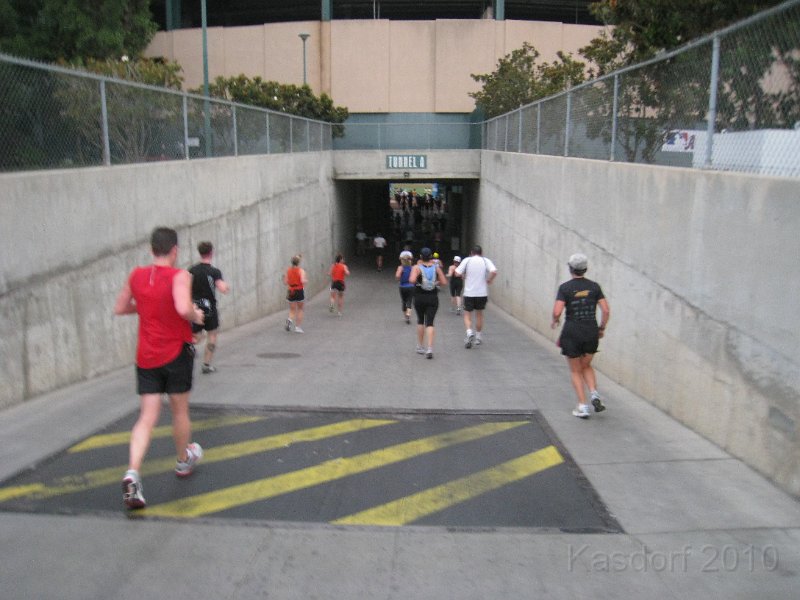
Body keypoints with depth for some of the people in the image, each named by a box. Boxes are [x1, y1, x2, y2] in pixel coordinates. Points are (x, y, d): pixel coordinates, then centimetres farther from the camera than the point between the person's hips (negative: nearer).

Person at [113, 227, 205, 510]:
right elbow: (183, 308, -29)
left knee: (147, 417, 3)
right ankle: (184, 461, 36)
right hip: (176, 353, -4)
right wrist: (196, 316, -9)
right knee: (180, 411, 16)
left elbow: (119, 308, 13)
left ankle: (132, 472, -16)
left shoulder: (136, 275, 3)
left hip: (146, 356, 4)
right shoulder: (179, 276, -13)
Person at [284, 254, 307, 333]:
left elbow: (285, 282, 0)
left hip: (291, 292, 3)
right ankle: (298, 327, 13)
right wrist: (306, 281, -2)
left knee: (292, 310, 9)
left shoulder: (288, 270, 1)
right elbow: (303, 281, -23)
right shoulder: (301, 270, -9)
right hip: (299, 291, -3)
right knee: (300, 309, 14)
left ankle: (290, 319, -23)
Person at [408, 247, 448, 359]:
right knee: (429, 323, -1)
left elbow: (412, 280, -23)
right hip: (433, 298, 1)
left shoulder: (417, 267, -7)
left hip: (419, 298, -1)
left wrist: (416, 281, -1)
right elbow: (444, 282, -3)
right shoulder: (436, 268, 0)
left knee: (420, 321, 18)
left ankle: (420, 346, 23)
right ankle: (430, 348, -16)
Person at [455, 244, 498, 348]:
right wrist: (489, 280, 1)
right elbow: (494, 272, -15)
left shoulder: (467, 260, 0)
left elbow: (457, 273, -8)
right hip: (482, 292, 2)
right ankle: (478, 337, 23)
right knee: (479, 314, 17)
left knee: (467, 314, 6)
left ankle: (469, 332, -19)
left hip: (469, 292, -1)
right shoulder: (486, 261, 2)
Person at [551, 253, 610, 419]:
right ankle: (594, 395, 2)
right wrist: (602, 328, 10)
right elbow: (606, 311, -4)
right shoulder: (594, 286, 1)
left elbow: (557, 312, -18)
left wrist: (555, 321, 4)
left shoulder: (565, 287, -9)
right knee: (586, 366, 24)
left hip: (572, 332, -3)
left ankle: (583, 407, 7)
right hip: (591, 332, 3)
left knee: (575, 371, 13)